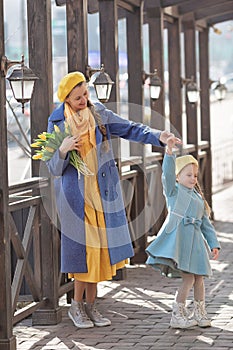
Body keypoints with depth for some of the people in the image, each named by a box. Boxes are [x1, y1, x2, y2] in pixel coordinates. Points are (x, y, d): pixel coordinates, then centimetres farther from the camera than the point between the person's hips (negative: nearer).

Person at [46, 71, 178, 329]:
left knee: (98, 248, 4)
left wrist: (158, 136, -16)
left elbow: (130, 129, 0)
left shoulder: (99, 114, 4)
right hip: (75, 193, -3)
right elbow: (53, 168, -2)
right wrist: (63, 150, -22)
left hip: (102, 190, 3)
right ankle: (76, 306, 10)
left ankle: (90, 305, 14)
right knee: (83, 247, -4)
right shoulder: (57, 122, -2)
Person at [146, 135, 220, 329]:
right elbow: (168, 173, -12)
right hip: (177, 236, -6)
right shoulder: (174, 190, 7)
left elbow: (206, 223, 22)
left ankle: (200, 313, 24)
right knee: (188, 278, -11)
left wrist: (214, 243, 13)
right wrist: (169, 151, -26)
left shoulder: (199, 197, 22)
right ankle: (178, 315, -1)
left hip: (195, 239, 6)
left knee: (198, 277, 8)